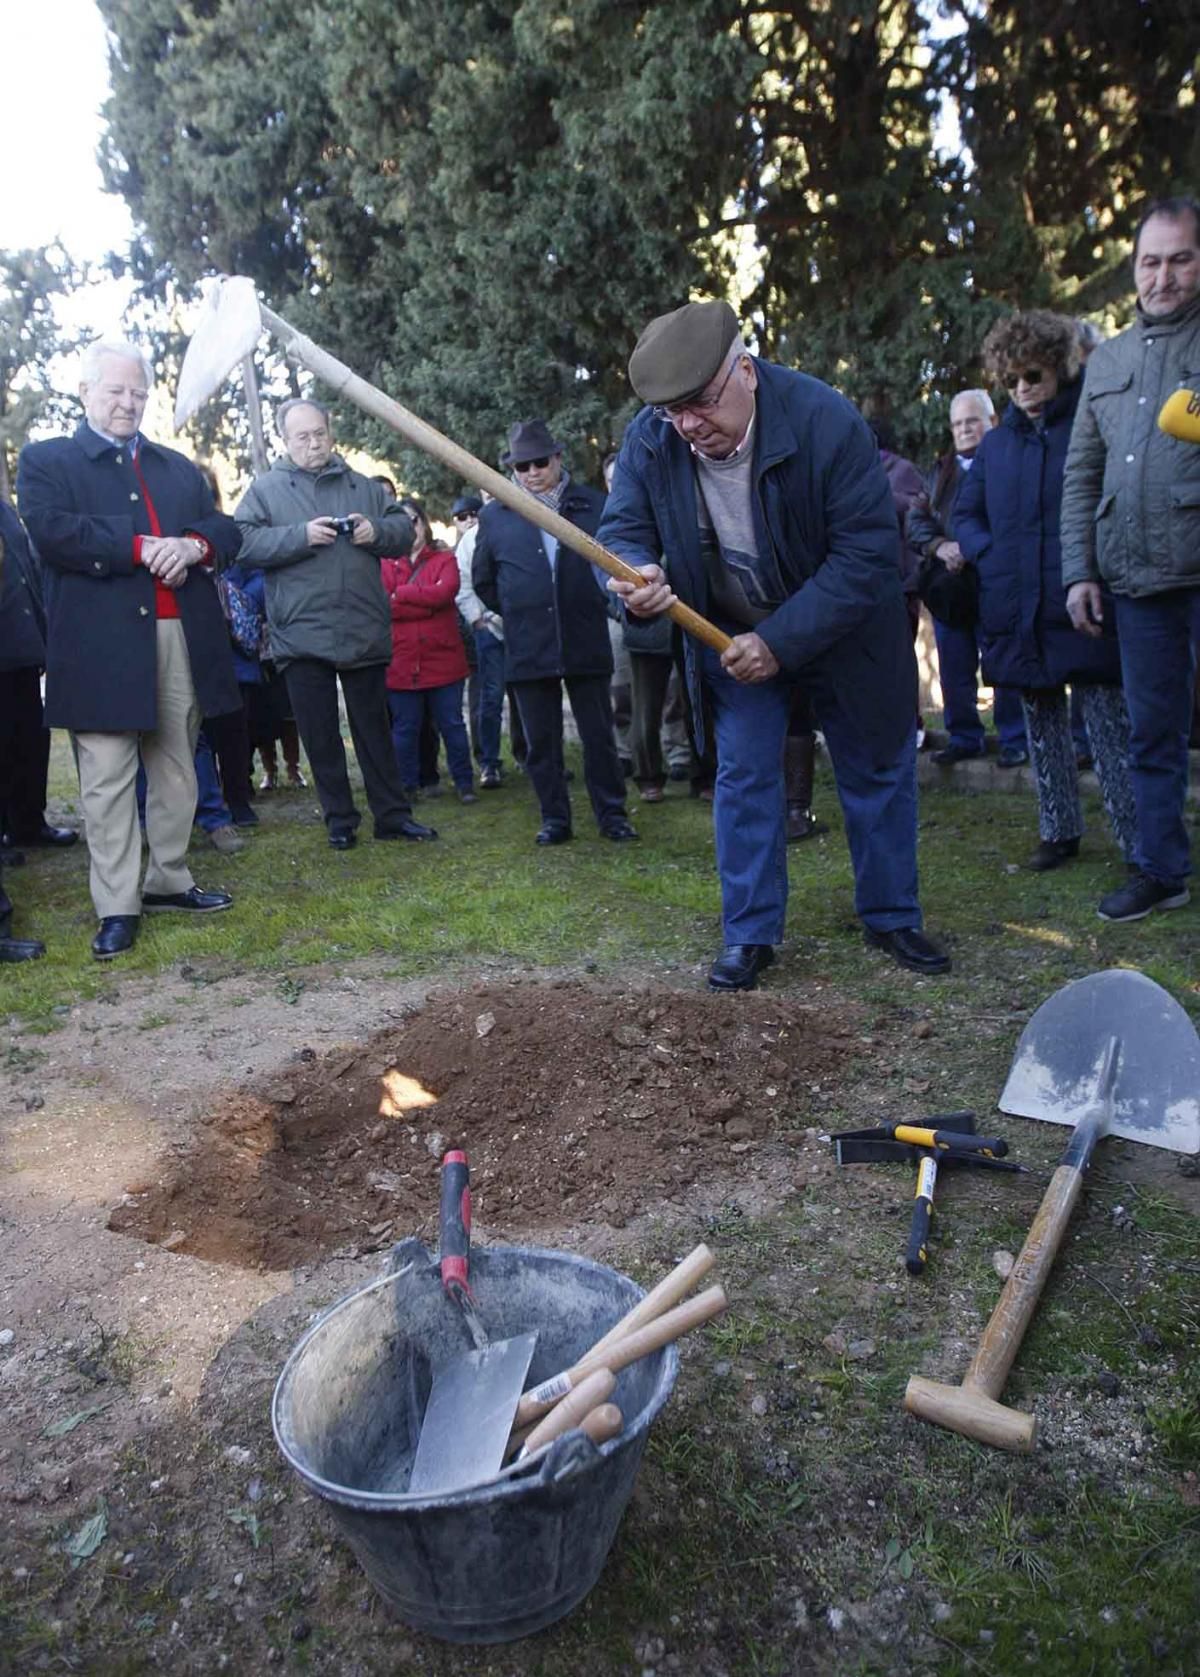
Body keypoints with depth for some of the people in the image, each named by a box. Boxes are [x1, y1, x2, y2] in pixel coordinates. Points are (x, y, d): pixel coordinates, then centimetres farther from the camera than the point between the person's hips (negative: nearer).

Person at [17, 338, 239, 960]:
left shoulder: (178, 467, 22)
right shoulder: (46, 460, 7)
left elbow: (226, 529, 14)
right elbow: (51, 532, -11)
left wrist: (193, 546, -9)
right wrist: (141, 548, -17)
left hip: (183, 640, 5)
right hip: (104, 647, -4)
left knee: (176, 770, 11)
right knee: (108, 780, -4)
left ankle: (169, 881, 23)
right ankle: (118, 907, 2)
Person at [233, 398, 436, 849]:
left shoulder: (362, 487, 13)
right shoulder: (265, 489, 5)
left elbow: (403, 530, 13)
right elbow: (244, 542, -7)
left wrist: (376, 530, -8)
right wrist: (302, 535, -16)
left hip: (366, 633, 2)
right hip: (302, 637, -2)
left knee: (374, 728, 10)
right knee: (320, 736, 5)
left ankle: (392, 815, 18)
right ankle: (340, 820, 17)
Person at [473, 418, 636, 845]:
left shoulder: (593, 505, 3)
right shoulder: (495, 516, 6)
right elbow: (483, 580, 16)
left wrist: (600, 602, 9)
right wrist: (515, 613, 11)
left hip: (587, 645, -1)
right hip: (528, 648, 1)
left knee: (599, 736, 6)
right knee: (541, 742, 7)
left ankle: (612, 814, 18)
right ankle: (554, 818, 18)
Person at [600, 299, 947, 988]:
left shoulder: (827, 420, -27)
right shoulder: (650, 440, -16)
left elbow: (868, 553, -27)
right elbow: (624, 531, -11)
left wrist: (779, 640, -31)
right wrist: (637, 577, -37)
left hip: (842, 628, -1)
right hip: (732, 631, 2)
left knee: (878, 772, 8)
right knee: (743, 777, 0)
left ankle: (892, 918, 26)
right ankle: (750, 935, 11)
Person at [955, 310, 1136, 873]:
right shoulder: (996, 442, 14)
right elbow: (965, 513, 19)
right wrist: (988, 552, 0)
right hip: (1017, 610, 5)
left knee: (1109, 725, -5)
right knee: (1042, 727, 13)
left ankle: (1139, 843, 3)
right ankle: (1059, 831, 26)